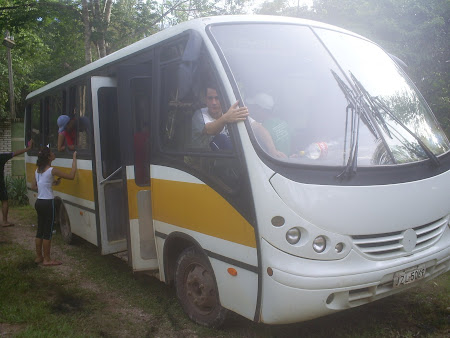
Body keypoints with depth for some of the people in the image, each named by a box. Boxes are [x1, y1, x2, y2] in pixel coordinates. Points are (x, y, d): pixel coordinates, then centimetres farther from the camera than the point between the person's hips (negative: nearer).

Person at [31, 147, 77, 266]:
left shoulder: (37, 170, 9)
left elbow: (33, 186, 15)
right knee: (48, 232, 0)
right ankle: (47, 259, 7)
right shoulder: (52, 170, -15)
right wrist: (74, 159, -8)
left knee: (40, 230, 16)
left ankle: (39, 256, 25)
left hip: (39, 202, 8)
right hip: (48, 203, -8)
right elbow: (71, 176, -15)